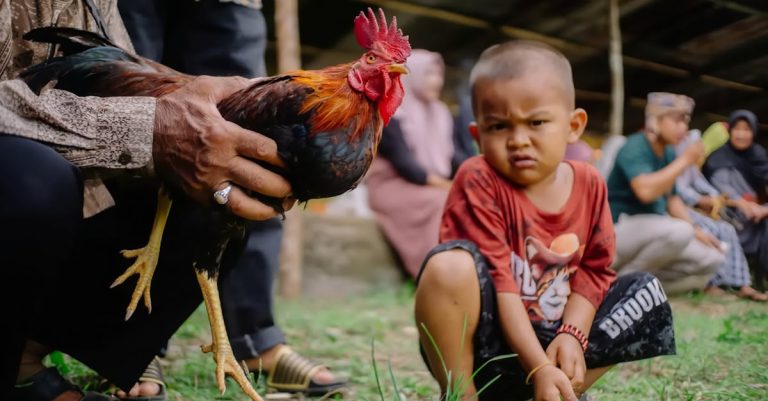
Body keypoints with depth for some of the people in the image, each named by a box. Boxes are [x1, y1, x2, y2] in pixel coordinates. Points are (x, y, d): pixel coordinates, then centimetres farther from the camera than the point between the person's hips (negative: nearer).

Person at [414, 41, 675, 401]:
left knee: (647, 293, 0)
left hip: (545, 338, 5)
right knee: (450, 264, -33)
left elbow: (594, 268, 3)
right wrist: (539, 368, -25)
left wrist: (571, 334, -13)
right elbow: (496, 280, -22)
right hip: (481, 346, -5)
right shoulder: (478, 180, -17)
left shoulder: (588, 184, -1)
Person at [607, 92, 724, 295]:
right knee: (679, 230, -34)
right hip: (621, 230, -8)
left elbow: (672, 198, 16)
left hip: (653, 233, 8)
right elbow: (646, 191, -33)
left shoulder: (668, 153, 8)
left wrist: (696, 230, 3)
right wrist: (684, 161, -23)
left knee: (714, 259, 1)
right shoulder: (635, 147, -16)